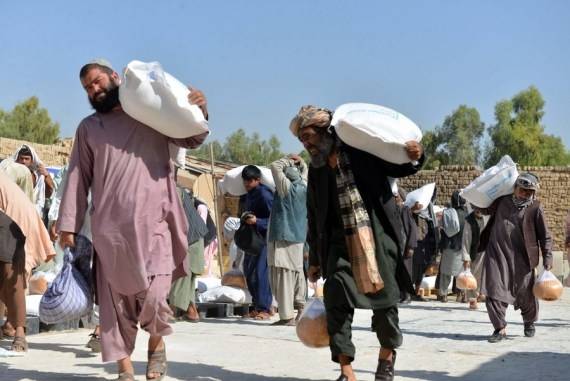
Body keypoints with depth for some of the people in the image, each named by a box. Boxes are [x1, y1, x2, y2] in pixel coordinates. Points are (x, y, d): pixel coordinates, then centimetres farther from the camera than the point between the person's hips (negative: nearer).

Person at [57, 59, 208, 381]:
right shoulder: (89, 127, 15)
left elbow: (191, 140, 22)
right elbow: (78, 177, 11)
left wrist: (200, 112, 0)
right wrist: (68, 224, 3)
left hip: (153, 222, -2)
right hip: (109, 228, 2)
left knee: (154, 295, -11)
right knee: (115, 297, 2)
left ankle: (157, 343, 18)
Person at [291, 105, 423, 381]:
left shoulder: (361, 147, 0)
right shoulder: (316, 169, 12)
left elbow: (397, 169, 7)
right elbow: (314, 218, 16)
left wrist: (414, 158, -15)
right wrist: (314, 259, 17)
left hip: (377, 233, -3)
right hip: (341, 239, 3)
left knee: (383, 294, 3)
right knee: (336, 299, -10)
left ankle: (387, 354, 28)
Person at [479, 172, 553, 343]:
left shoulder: (535, 208, -2)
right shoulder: (502, 201, 8)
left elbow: (545, 236, -2)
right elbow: (484, 209, 29)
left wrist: (547, 258, -9)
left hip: (521, 259, -2)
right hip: (497, 254, 2)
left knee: (526, 293, 6)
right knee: (493, 291, -8)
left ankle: (529, 322, 36)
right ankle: (500, 328, 2)